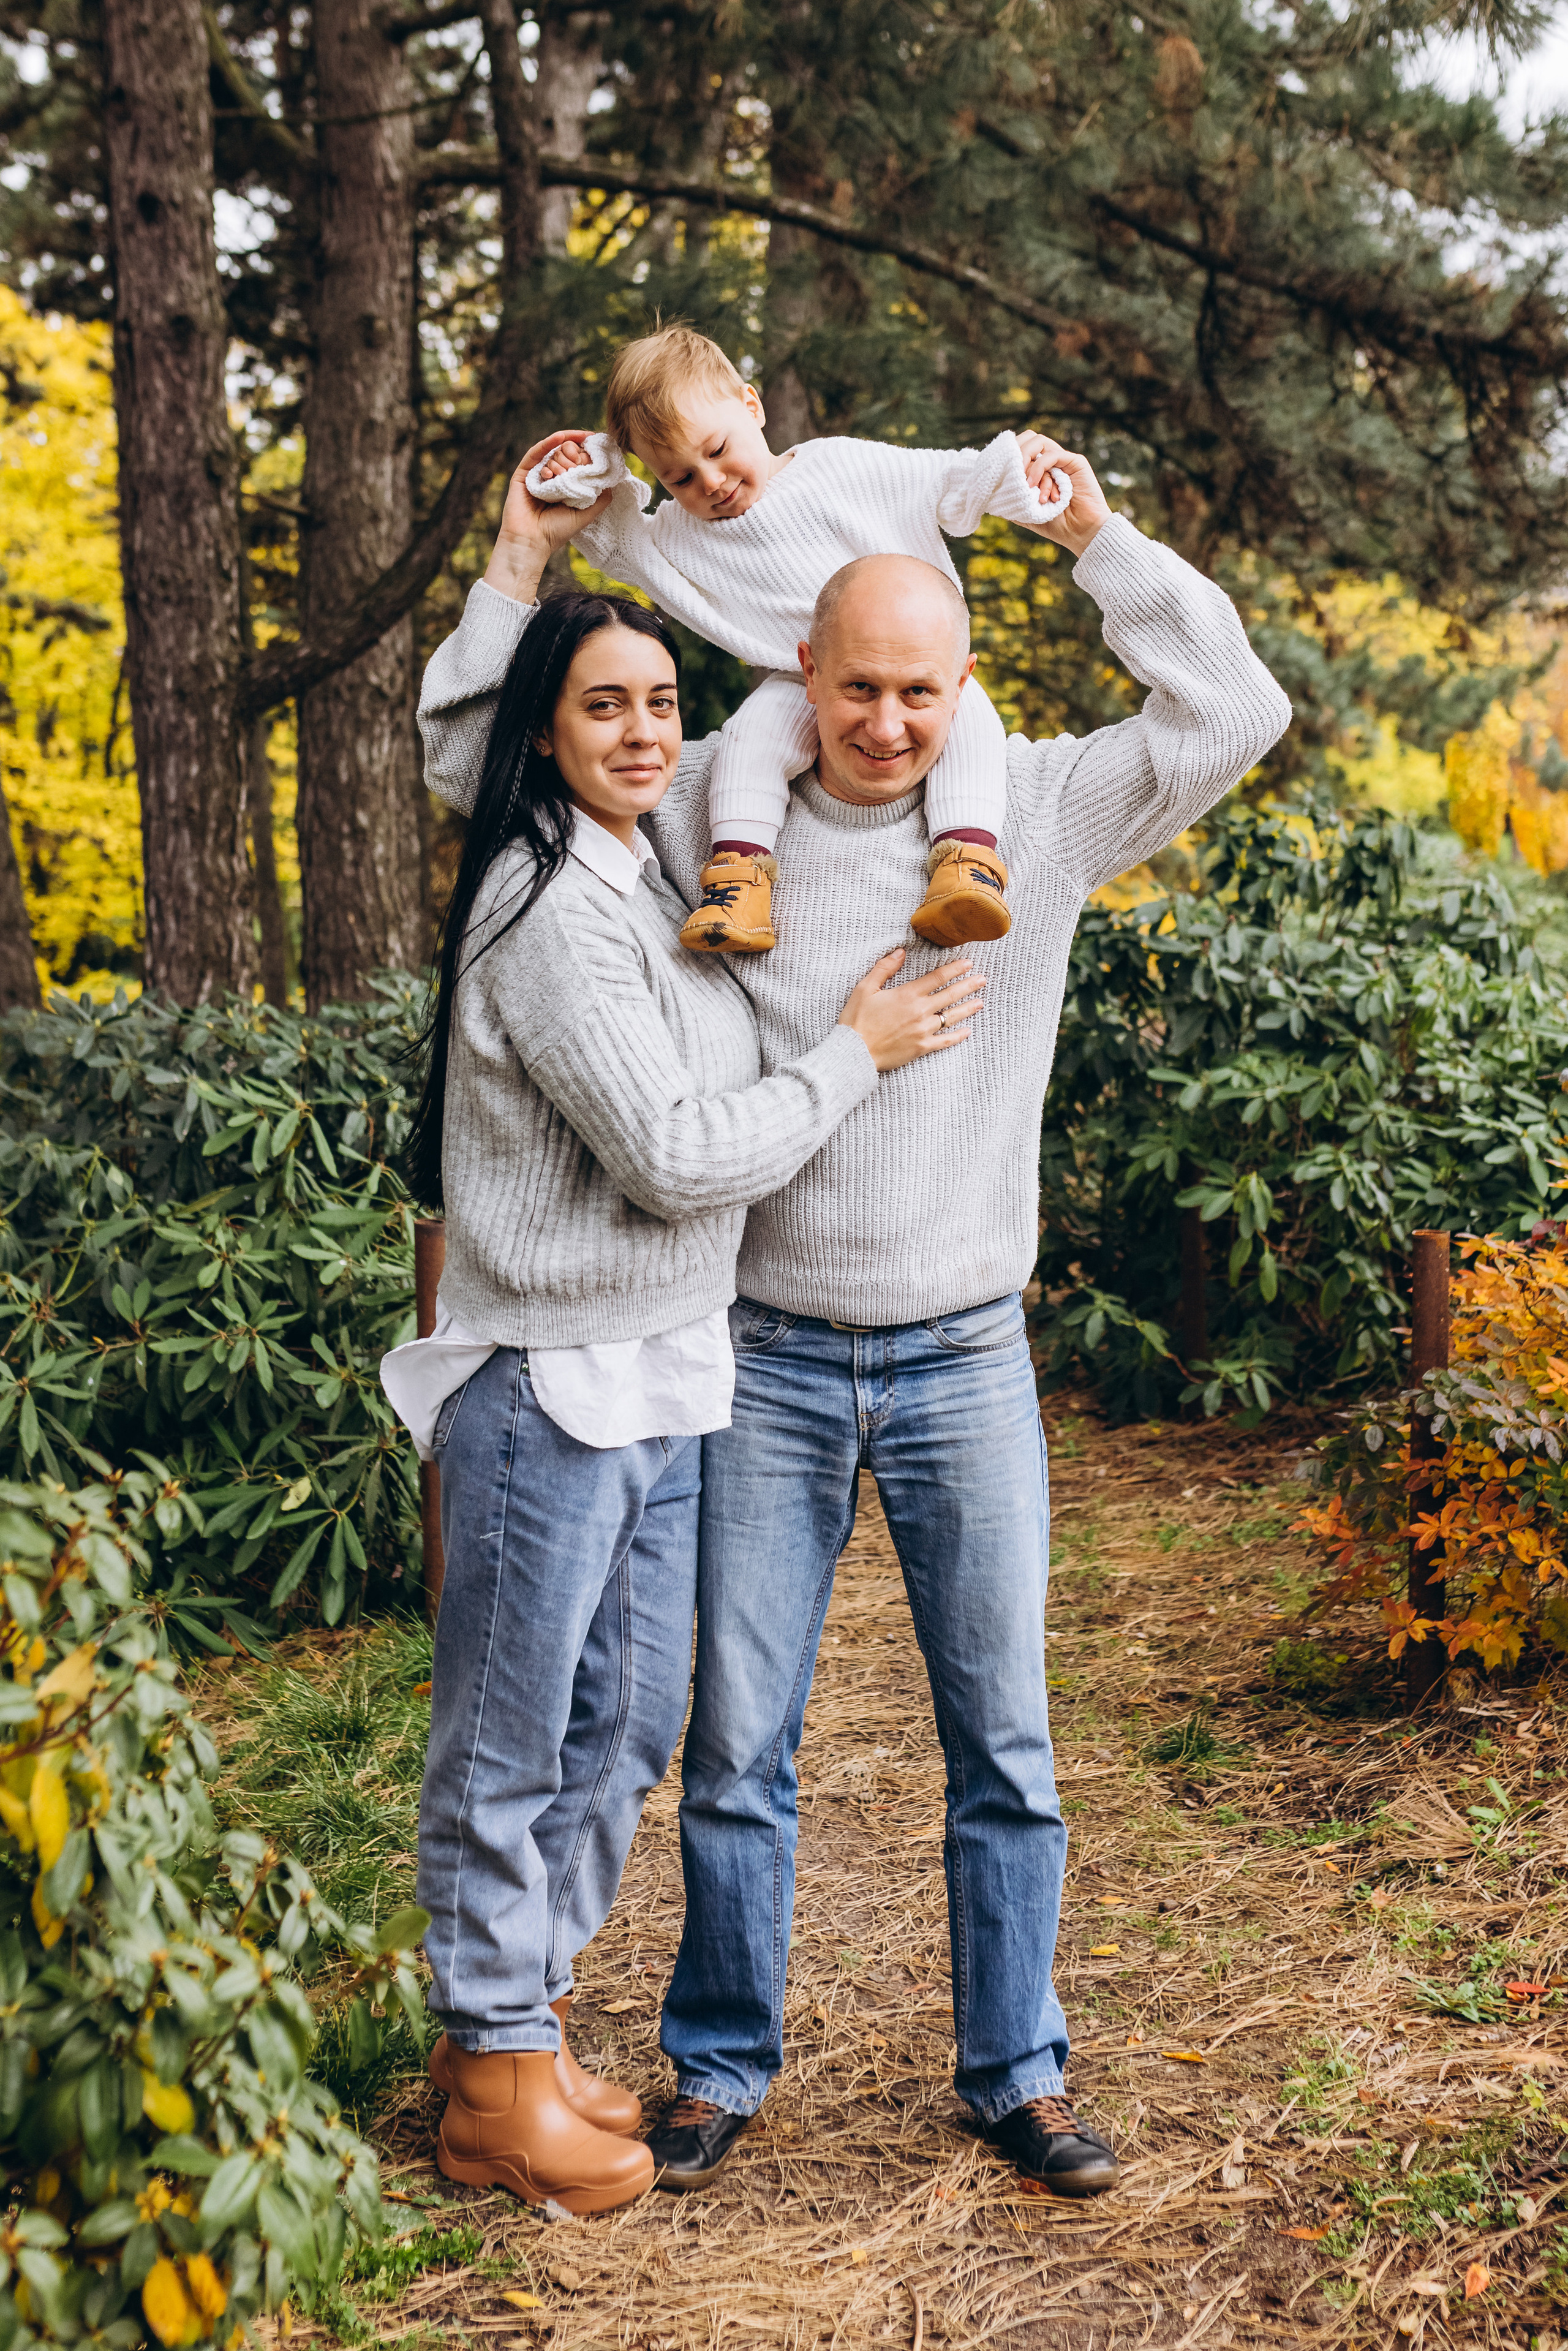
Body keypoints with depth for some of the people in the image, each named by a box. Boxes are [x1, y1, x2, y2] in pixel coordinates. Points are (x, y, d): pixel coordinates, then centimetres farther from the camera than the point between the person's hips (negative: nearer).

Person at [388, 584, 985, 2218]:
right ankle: (496, 2084, 18)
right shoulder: (551, 916, -17)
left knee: (628, 1726, 17)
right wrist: (856, 1054, -9)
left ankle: (515, 2013, 32)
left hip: (657, 1380, 9)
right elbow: (677, 1157, -19)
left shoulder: (644, 887, 12)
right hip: (549, 1391, -9)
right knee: (513, 1745, 4)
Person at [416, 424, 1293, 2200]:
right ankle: (722, 2064, 24)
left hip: (966, 1356, 0)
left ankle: (1013, 2072, 24)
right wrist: (522, 561, 0)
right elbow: (478, 763, 7)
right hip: (772, 1356, 0)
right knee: (736, 1738, 7)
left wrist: (1099, 540, -5)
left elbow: (1235, 717, -3)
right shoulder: (716, 806, 0)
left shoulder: (1042, 807, 0)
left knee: (1003, 1740, 8)